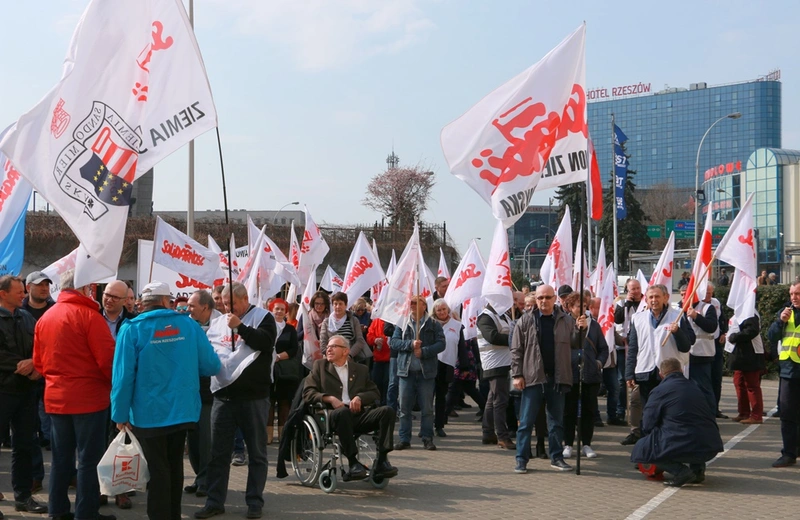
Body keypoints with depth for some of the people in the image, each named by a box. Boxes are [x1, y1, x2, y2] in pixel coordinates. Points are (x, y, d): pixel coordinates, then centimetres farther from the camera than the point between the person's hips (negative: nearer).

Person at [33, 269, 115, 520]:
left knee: (61, 457, 15)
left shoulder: (45, 318, 6)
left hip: (55, 397, 7)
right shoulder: (88, 315, -14)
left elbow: (38, 361, 12)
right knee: (89, 459, 2)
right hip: (88, 397, -6)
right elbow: (107, 358, -17)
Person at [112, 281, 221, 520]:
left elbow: (123, 375, -15)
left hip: (149, 413, -3)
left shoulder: (132, 329, -10)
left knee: (158, 469, 6)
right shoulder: (189, 325, -3)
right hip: (183, 411, 3)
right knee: (174, 466, 18)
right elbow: (211, 366, -1)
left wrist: (120, 413, -7)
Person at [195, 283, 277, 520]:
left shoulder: (263, 317, -2)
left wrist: (240, 326, -20)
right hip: (223, 395, 5)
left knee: (256, 452, 5)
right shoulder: (218, 322, 14)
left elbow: (266, 342, -18)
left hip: (253, 396, -4)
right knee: (218, 453, 7)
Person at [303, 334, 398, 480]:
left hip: (358, 414, 3)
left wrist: (359, 397, -6)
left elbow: (375, 394, 16)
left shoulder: (361, 369, 26)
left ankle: (381, 461, -25)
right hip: (334, 415, -3)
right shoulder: (320, 366, 22)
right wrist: (330, 398, -9)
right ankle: (353, 462, -34)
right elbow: (308, 393, 9)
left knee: (387, 411, -24)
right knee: (342, 411, -38)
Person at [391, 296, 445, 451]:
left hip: (426, 372, -2)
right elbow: (393, 342, 0)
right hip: (406, 371, 2)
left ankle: (427, 438, 10)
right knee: (404, 407, 3)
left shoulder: (433, 325, 4)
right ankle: (404, 439, 10)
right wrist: (410, 344, -13)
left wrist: (424, 351, -16)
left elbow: (441, 344, -5)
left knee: (427, 408, 2)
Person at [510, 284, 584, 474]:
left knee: (557, 420, 11)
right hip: (533, 378, -2)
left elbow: (575, 344, 4)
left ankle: (556, 457, 21)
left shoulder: (566, 320, 4)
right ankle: (521, 459, 7)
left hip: (557, 378, 2)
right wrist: (517, 375, -7)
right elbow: (516, 350, -1)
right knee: (526, 421, 1)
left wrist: (580, 330, -14)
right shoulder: (526, 321, -1)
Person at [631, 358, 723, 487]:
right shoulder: (695, 387, 18)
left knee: (640, 449, 12)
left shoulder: (658, 391, 0)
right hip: (710, 449, 6)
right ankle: (698, 467, 15)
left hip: (681, 447, -6)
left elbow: (647, 426, 2)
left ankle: (680, 471, -8)